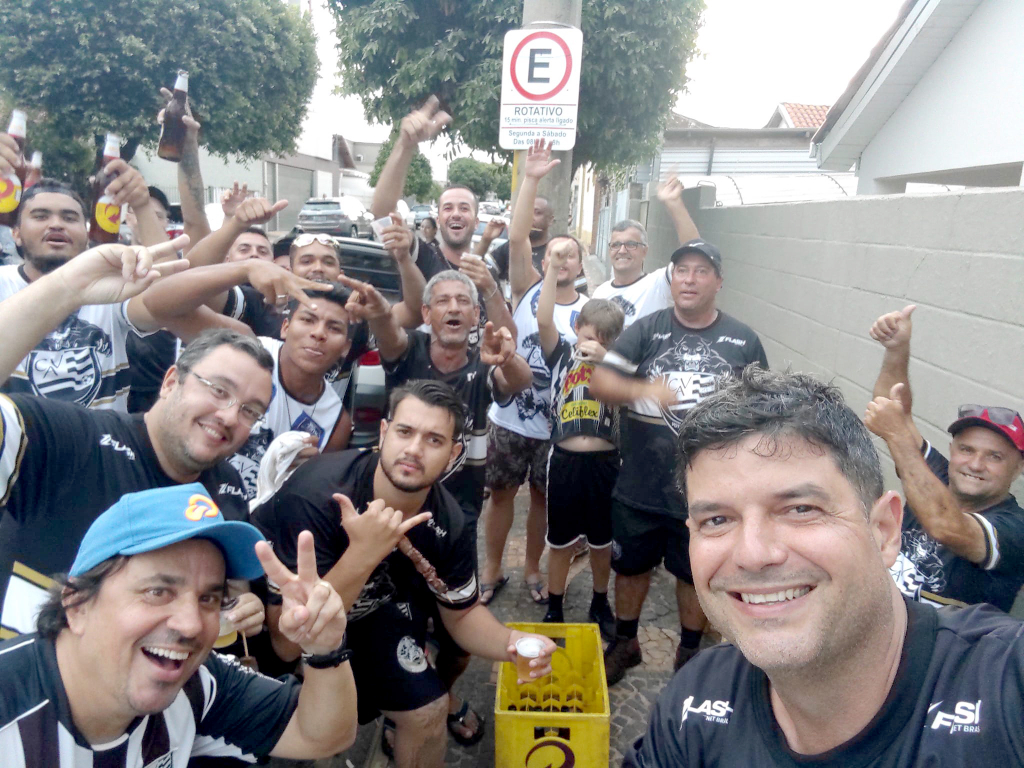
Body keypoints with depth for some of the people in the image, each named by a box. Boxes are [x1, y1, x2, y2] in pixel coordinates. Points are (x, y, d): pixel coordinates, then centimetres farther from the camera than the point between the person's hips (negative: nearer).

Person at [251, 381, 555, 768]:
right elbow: (289, 640, -36)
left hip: (365, 607, 4)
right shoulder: (315, 495, -36)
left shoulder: (447, 522, -21)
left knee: (427, 710, 0)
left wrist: (509, 642, -26)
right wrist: (362, 555, -47)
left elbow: (462, 613, -5)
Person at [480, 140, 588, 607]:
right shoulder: (528, 290, -3)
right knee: (501, 493, 12)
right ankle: (492, 568, 30)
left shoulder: (586, 311, -2)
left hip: (555, 424, 0)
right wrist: (531, 180, -21)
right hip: (509, 417, 0)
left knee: (543, 497, 15)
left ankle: (532, 568, 35)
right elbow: (516, 237, -16)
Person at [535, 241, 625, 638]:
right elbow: (544, 321, -17)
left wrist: (604, 361, -29)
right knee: (561, 542, 14)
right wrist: (553, 268, -25)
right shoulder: (561, 354, -1)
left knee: (601, 542, 18)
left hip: (604, 463, 1)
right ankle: (554, 609, 32)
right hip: (564, 460, -1)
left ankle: (600, 603, 40)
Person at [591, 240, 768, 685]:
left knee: (695, 573, 17)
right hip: (640, 484, 0)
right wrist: (643, 389, -30)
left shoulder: (743, 341, -1)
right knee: (631, 565, 17)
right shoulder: (646, 331, -3)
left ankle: (690, 654, 41)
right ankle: (625, 643, 41)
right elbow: (599, 383, -11)